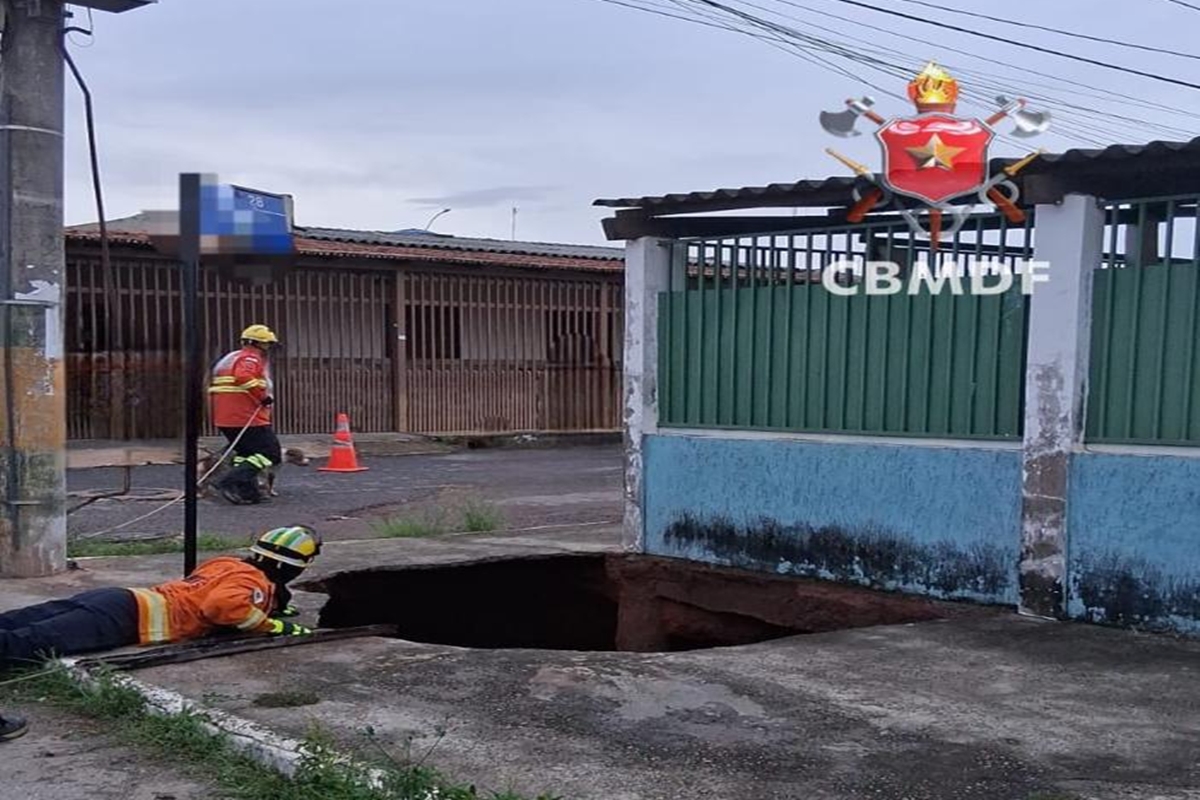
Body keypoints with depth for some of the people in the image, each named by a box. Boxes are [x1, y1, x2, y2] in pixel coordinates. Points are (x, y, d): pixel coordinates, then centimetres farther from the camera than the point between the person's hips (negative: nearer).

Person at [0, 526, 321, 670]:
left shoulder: (228, 563, 24)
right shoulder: (255, 581, -1)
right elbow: (220, 606, -22)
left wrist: (270, 605, 38)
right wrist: (275, 625, -9)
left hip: (118, 599, 8)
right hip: (128, 617, -8)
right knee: (33, 642, -26)